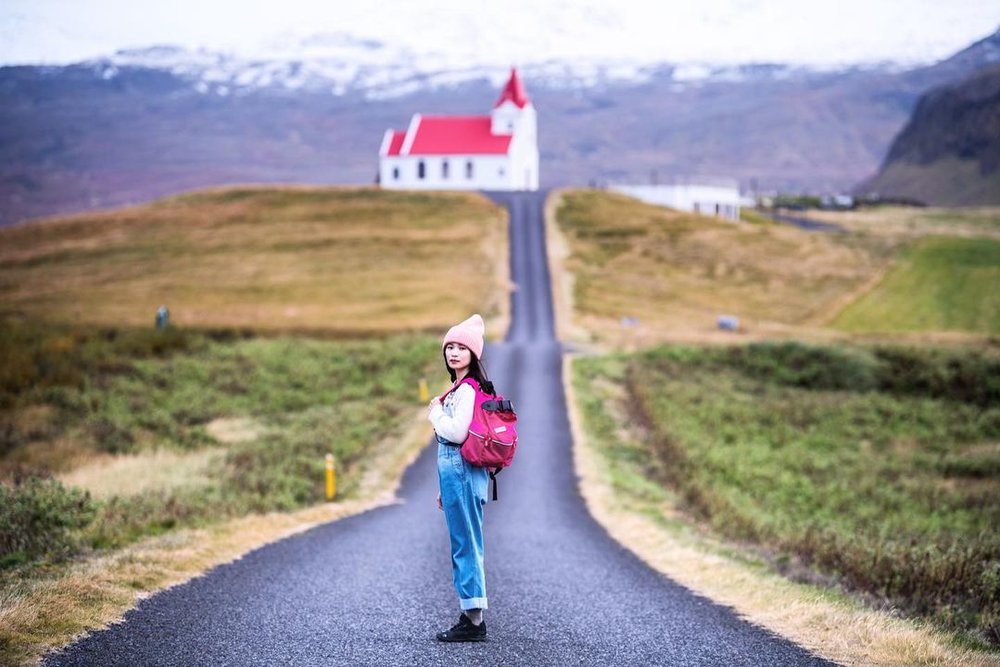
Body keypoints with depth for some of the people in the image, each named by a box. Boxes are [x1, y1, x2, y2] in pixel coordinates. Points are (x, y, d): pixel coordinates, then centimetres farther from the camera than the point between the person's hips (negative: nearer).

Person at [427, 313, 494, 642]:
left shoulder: (468, 389, -13)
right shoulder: (459, 388, 18)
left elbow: (457, 433, -24)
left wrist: (435, 412, -6)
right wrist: (445, 486, 21)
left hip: (462, 472, -10)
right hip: (454, 472, 10)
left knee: (465, 544, -7)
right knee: (462, 545, 12)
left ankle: (473, 620, -3)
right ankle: (472, 616, 17)